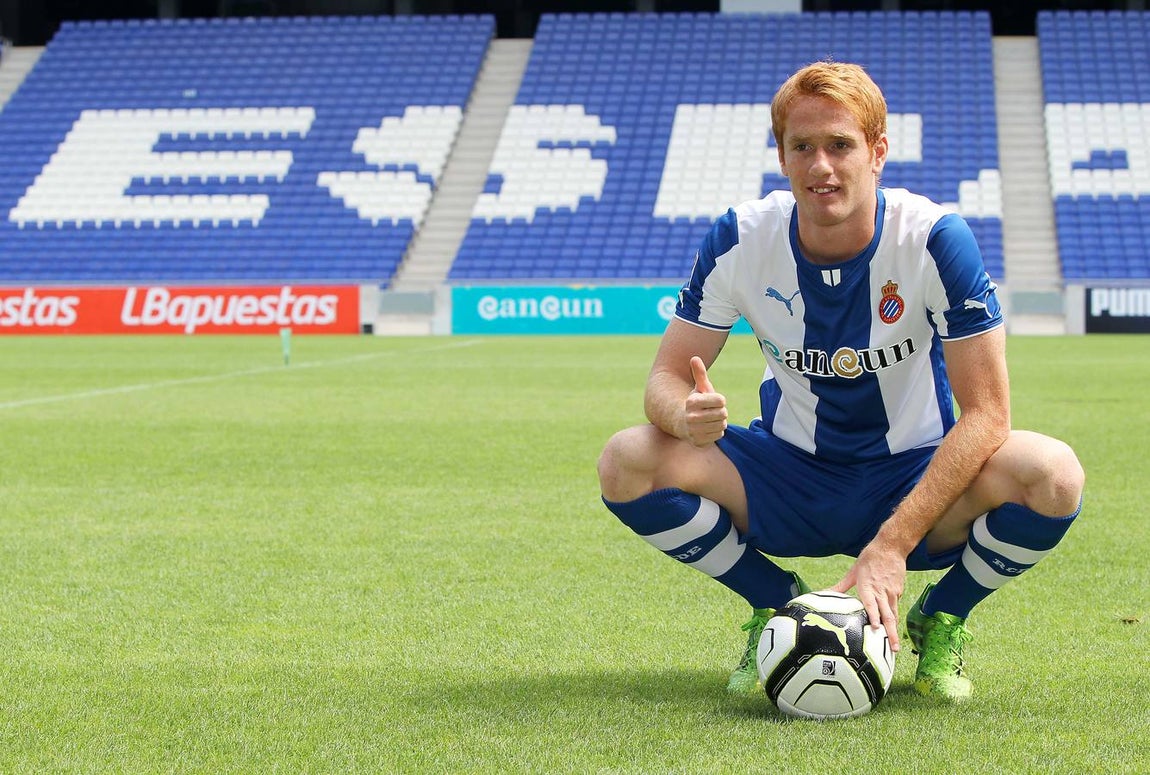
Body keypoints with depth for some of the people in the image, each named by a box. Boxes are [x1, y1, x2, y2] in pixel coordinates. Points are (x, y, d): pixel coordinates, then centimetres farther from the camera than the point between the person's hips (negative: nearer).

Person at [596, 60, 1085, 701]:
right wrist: (687, 414, -35)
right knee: (628, 462, -23)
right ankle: (778, 606, 3)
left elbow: (985, 412, -21)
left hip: (916, 481, -2)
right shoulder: (740, 240, -12)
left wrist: (892, 545, -31)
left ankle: (942, 619, 0)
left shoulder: (935, 239, -19)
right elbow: (667, 377, -8)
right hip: (788, 481, 2)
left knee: (1053, 474, -32)